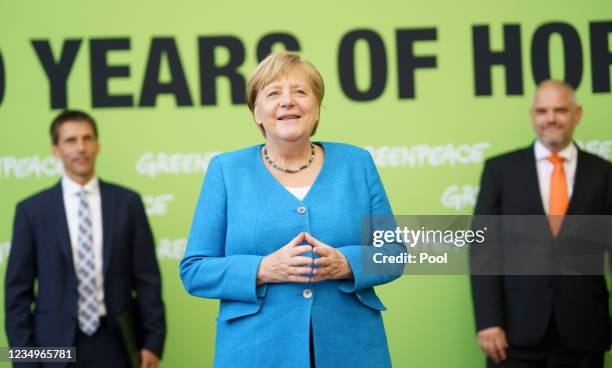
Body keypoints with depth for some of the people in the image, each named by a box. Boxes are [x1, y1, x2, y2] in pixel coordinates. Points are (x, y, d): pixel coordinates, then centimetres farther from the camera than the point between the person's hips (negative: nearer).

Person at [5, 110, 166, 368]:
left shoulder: (127, 202, 4)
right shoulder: (32, 210, 2)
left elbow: (147, 277, 5)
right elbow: (18, 289, 2)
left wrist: (152, 341, -1)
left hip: (115, 344, 1)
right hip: (56, 346, -1)